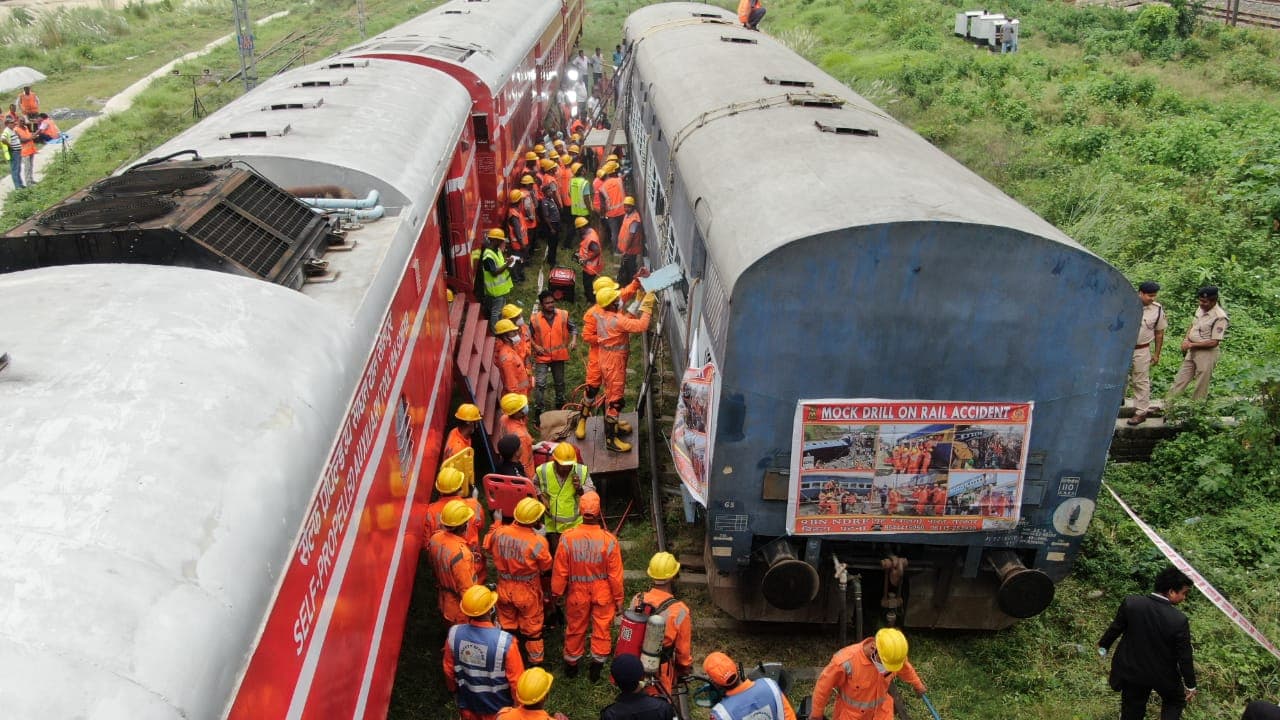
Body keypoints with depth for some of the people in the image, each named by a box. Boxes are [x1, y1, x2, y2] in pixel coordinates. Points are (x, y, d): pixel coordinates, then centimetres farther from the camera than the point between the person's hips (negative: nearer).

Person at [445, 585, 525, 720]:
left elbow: (449, 670, -4)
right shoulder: (505, 641, -33)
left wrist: (454, 691, 15)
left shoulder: (454, 634, -20)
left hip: (467, 703, 3)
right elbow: (516, 679, -21)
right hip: (498, 707, -3)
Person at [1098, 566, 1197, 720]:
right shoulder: (1179, 620, -26)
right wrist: (1190, 685, -1)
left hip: (1132, 671, 3)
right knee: (1176, 701, 28)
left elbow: (1115, 628, -4)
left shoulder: (1130, 603, -19)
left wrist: (1103, 645, 16)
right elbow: (1184, 657, -16)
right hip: (1164, 676, -3)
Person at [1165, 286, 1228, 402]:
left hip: (1207, 353, -8)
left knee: (1201, 387, 4)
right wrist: (1186, 339, 2)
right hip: (1192, 350, 8)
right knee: (1180, 380, 11)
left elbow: (1214, 342, -22)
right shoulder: (1201, 308, 3)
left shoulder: (1219, 317, -21)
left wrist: (1191, 345, -16)